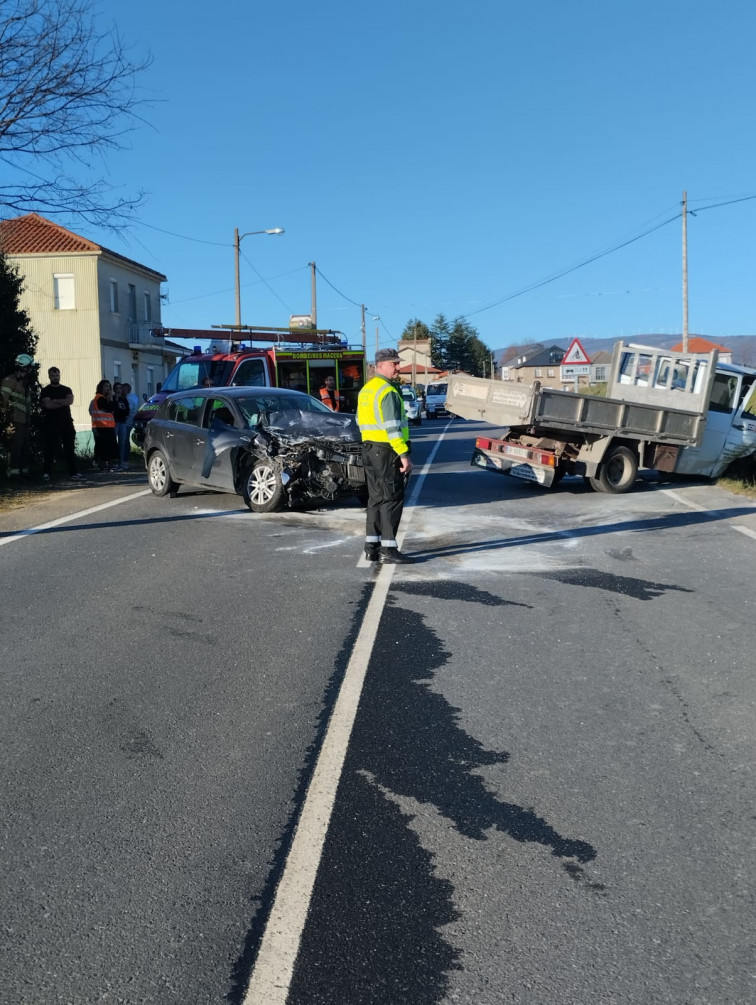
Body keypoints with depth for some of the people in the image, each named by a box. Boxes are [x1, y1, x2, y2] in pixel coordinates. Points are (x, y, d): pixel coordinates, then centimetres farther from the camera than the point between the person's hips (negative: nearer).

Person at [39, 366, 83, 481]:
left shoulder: (66, 389, 15)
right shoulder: (45, 391, 6)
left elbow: (70, 400, -4)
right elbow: (48, 404, -11)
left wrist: (55, 401, -10)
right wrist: (63, 402, -4)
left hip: (66, 422, 3)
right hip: (51, 423, -3)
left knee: (70, 448, 2)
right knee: (50, 450, -4)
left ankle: (73, 472, 4)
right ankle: (46, 473, 1)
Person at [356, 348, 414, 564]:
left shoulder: (366, 389, 15)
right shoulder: (387, 391, -15)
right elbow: (392, 427, -22)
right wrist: (404, 454, -22)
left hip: (370, 449, 10)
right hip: (387, 451, -10)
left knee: (376, 498, 14)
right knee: (392, 499, -6)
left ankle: (372, 547, 17)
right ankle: (388, 550, -6)